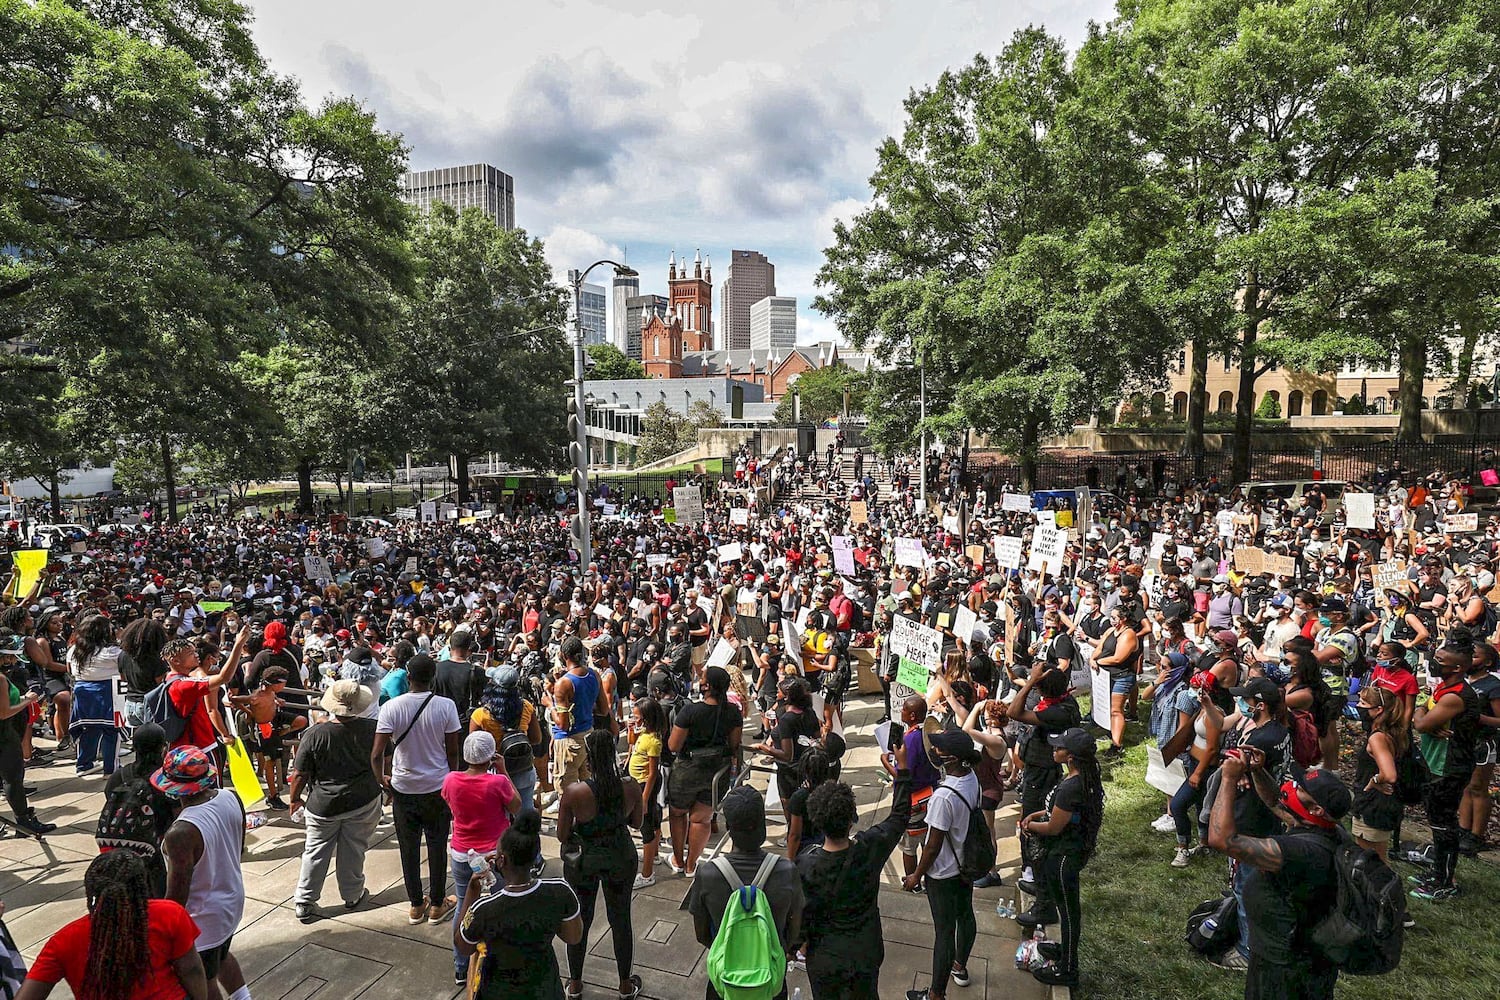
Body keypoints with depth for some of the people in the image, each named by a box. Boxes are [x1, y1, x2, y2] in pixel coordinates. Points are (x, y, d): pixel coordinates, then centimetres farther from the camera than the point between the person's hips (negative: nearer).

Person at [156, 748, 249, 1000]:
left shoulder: (181, 833, -35)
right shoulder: (231, 798, -13)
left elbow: (177, 895, -25)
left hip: (203, 918, -7)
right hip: (233, 900, 7)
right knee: (222, 955, 32)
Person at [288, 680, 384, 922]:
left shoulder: (314, 735, -18)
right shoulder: (371, 729, -15)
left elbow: (300, 775, -10)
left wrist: (295, 798, 8)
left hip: (323, 805, 0)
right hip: (363, 802, 0)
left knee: (315, 852, 16)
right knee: (353, 851, 16)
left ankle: (304, 904, 25)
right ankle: (352, 896, 30)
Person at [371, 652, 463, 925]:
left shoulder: (391, 707, -13)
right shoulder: (446, 706, -14)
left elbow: (377, 754, -14)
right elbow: (452, 751, -8)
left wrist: (382, 780, 5)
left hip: (403, 787, 1)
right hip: (437, 787, -1)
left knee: (409, 847, 15)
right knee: (437, 846, 13)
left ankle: (416, 906, 28)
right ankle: (437, 905, 25)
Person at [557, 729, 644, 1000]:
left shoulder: (573, 792, -27)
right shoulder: (630, 787, -20)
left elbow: (562, 836, -14)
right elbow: (636, 822, -2)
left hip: (583, 861, -1)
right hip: (621, 858, 2)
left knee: (580, 920, 21)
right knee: (621, 920, 20)